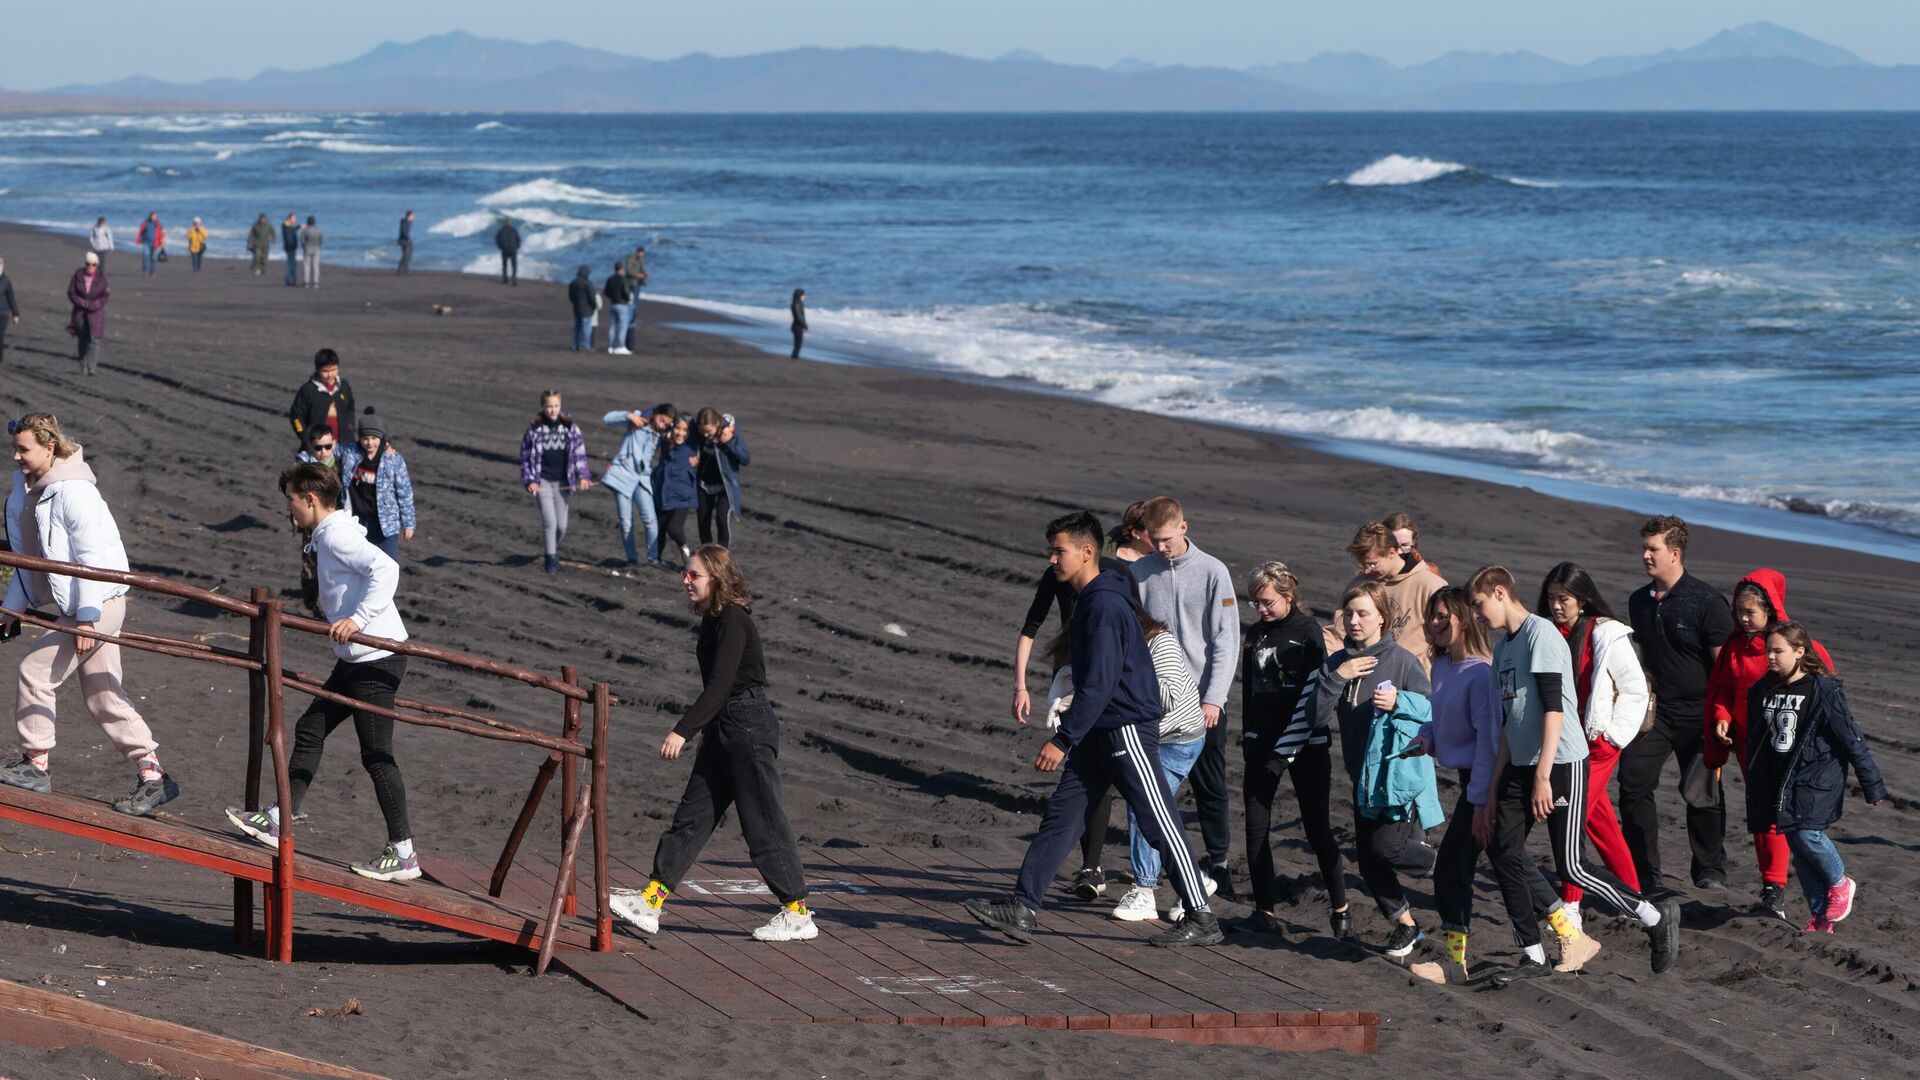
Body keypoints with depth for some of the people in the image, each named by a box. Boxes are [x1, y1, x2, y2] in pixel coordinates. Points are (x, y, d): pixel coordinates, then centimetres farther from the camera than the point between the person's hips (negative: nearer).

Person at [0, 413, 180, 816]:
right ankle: (152, 776, 12)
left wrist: (87, 616, -25)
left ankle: (35, 765, 2)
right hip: (73, 606, 10)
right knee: (104, 695, 9)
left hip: (99, 604, -10)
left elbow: (93, 557, -23)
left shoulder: (73, 492, -20)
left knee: (35, 671, -9)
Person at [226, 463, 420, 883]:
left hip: (376, 659, -11)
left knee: (376, 754, -5)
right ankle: (279, 821, 19)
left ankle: (403, 854, 2)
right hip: (357, 659, 11)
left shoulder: (336, 536, -16)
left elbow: (385, 568, -29)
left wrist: (357, 619, -31)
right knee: (310, 730, 14)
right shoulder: (331, 535, 15)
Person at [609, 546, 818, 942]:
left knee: (763, 821, -4)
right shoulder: (714, 621, 12)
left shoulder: (734, 622, -17)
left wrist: (683, 731, -28)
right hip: (722, 729, 10)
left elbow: (719, 686, -24)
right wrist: (702, 733, 25)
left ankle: (798, 913, 4)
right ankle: (650, 902, 7)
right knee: (692, 816, 7)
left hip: (749, 727, -10)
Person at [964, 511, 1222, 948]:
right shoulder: (1089, 600, 13)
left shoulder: (1105, 605, -19)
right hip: (1099, 733, 10)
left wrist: (1063, 740, -25)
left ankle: (1202, 919, 5)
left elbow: (1099, 683, -24)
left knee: (1160, 825, -3)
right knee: (1060, 816, 5)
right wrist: (1070, 736, 24)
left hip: (1128, 728, -10)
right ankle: (1022, 909, 4)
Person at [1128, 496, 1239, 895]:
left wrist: (1213, 699, -10)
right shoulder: (1139, 573, 2)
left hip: (1204, 700, -1)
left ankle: (1218, 861, 16)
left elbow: (1227, 640, -3)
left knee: (1211, 786, 5)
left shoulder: (1212, 572, -3)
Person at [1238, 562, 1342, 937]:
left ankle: (1340, 907, 8)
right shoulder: (1253, 635, 10)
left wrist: (1285, 752, -15)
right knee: (1256, 827, 0)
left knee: (1317, 827, -2)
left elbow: (1311, 698, -11)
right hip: (1263, 744, 5)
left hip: (1305, 746, -5)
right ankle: (1265, 908, 7)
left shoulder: (1307, 633, -7)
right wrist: (1249, 742, 11)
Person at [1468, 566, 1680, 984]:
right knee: (1503, 851, -1)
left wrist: (1542, 776, -24)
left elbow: (1553, 708, -19)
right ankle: (1533, 955, 6)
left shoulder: (1541, 634, -13)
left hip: (1561, 763, -9)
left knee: (1569, 866, -9)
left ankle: (1656, 917, 7)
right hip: (1520, 765, 9)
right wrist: (1496, 787, 19)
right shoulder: (1502, 644, 16)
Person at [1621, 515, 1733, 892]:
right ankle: (1644, 872, 4)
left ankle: (1710, 870, 19)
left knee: (1701, 792, 4)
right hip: (1653, 710, 5)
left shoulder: (1707, 602, -11)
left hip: (1697, 714, -5)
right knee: (1633, 782, -5)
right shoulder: (1639, 601, 9)